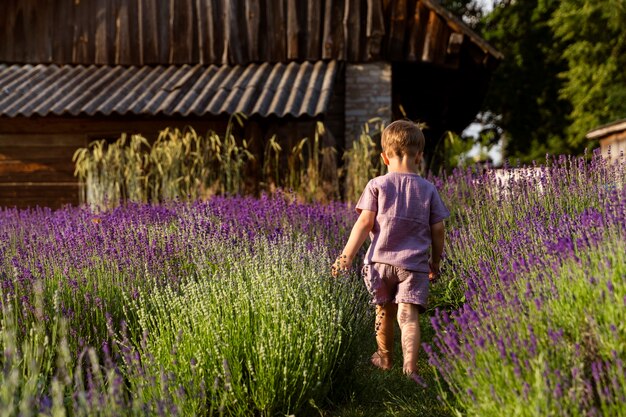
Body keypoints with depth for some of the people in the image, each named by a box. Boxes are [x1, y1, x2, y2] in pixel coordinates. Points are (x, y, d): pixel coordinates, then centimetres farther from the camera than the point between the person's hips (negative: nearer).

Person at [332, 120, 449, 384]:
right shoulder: (428, 190, 6)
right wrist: (436, 263, 19)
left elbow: (365, 222, -7)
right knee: (409, 315, -7)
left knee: (384, 310, 19)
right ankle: (410, 366, -25)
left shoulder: (377, 185, 0)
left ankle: (384, 358, 38)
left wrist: (346, 256, -6)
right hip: (414, 263, 0)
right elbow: (437, 229, 7)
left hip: (381, 260, 1)